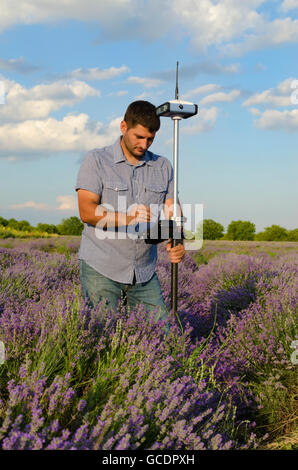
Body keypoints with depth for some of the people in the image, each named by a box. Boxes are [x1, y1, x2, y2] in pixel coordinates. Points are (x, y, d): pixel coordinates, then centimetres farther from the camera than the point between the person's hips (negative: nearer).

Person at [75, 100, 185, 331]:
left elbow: (172, 211, 5)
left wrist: (177, 242, -17)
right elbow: (86, 211, -12)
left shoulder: (163, 167, 11)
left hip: (145, 272, 4)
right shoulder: (96, 160, -1)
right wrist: (127, 218, -28)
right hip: (101, 268, -4)